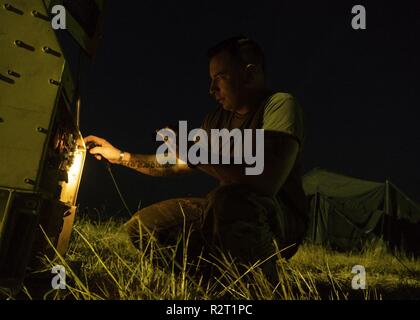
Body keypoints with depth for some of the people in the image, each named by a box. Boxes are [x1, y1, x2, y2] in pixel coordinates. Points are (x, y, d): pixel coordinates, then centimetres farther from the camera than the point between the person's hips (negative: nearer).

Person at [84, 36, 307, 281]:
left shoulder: (280, 105, -15)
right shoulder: (218, 119, 8)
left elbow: (266, 182, -31)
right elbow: (177, 165, 18)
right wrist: (121, 156, 14)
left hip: (282, 219, -7)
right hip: (229, 210, 7)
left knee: (229, 199, -41)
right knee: (140, 227, 0)